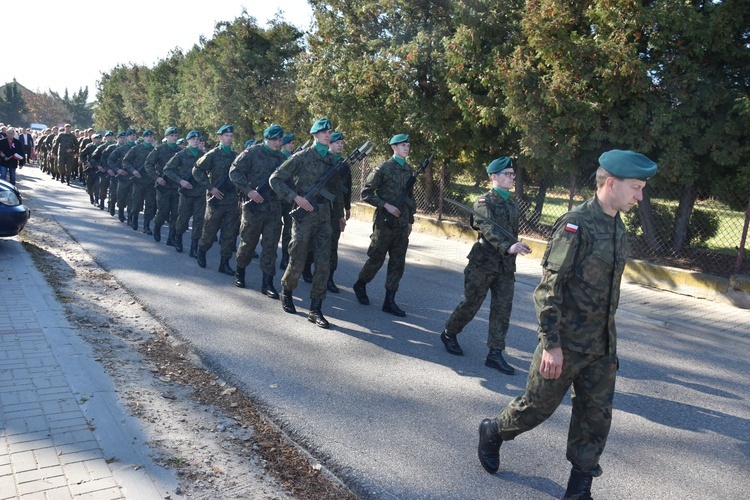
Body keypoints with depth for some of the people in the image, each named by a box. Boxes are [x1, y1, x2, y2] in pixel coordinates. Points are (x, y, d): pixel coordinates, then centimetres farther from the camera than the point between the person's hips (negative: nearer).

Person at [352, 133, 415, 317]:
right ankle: (360, 285, 28)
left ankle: (389, 301, 9)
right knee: (376, 259, 2)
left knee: (398, 263, 3)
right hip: (385, 221, -6)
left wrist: (410, 220, 17)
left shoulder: (409, 170, 12)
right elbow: (366, 193, -7)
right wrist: (386, 205, -16)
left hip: (402, 224, 6)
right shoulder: (383, 168, -6)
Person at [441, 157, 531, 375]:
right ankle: (449, 334, 27)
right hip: (483, 263, -6)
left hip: (506, 266, 6)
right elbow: (489, 230, -26)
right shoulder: (484, 202, -9)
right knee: (471, 304, 4)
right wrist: (508, 247, -41)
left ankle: (495, 353, 8)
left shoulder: (513, 205, 14)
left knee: (502, 310, 2)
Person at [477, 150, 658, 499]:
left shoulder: (617, 227, 8)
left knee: (596, 417, 10)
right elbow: (549, 288, -21)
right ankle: (492, 432, 35)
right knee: (538, 406, 8)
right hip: (566, 343, -7)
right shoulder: (576, 225, -18)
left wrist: (609, 340, 19)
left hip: (602, 347, 7)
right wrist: (551, 343, -22)